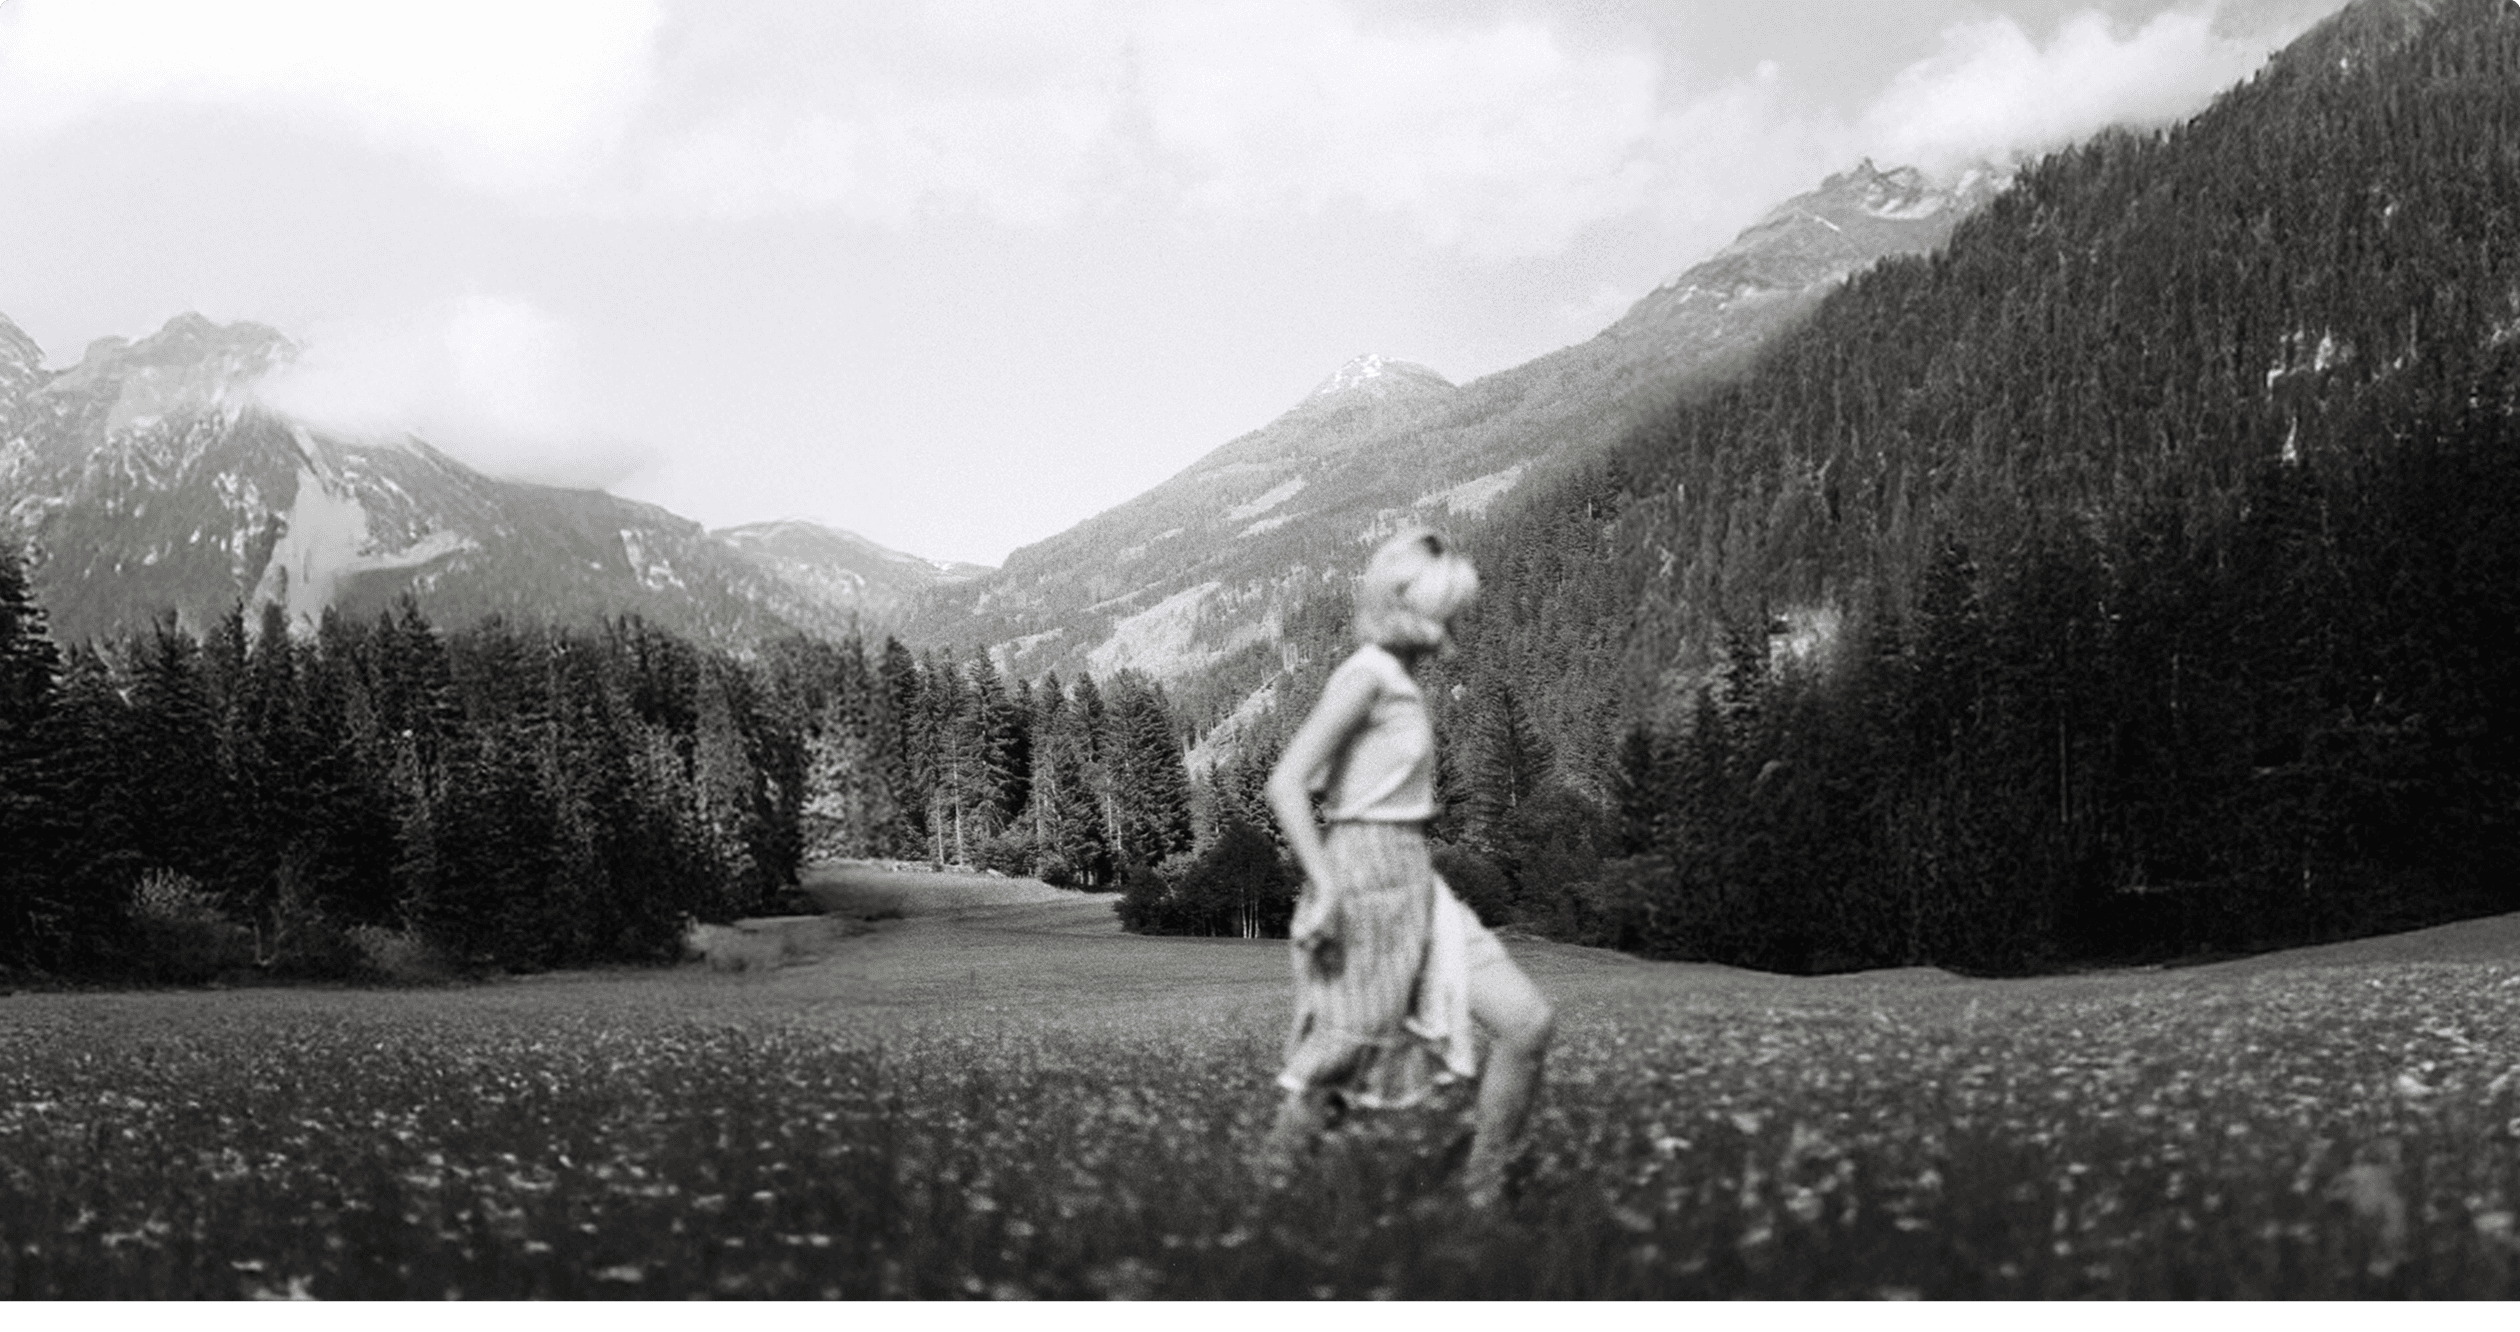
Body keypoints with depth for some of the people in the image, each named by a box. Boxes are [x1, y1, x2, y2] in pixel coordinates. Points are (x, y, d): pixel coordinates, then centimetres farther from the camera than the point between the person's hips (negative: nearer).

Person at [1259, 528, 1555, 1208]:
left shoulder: (1397, 680, 15)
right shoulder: (1364, 675, -13)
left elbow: (1319, 780, 25)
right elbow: (1284, 783, -21)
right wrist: (1326, 891, -24)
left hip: (1416, 889, 9)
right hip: (1367, 882, -9)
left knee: (1528, 1021, 0)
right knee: (1334, 1074, -1)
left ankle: (1481, 1204, 6)